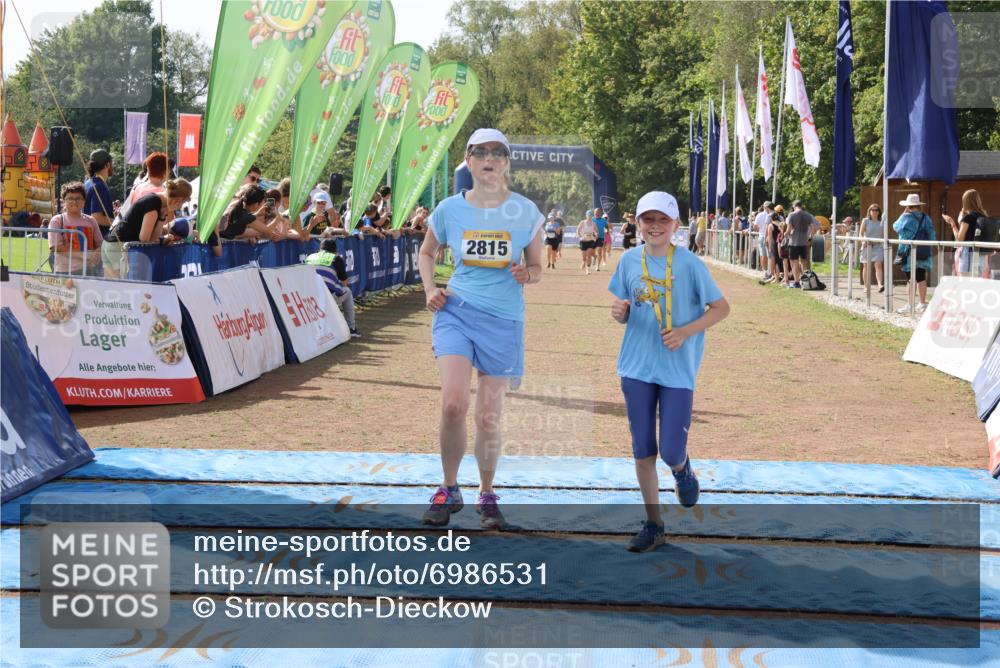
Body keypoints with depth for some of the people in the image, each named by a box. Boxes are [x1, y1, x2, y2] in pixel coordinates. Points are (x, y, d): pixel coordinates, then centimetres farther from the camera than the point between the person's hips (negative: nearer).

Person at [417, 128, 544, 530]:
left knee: (489, 417, 4)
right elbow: (426, 253, 19)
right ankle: (448, 491, 5)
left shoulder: (525, 211, 0)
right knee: (452, 404, -16)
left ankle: (487, 496, 24)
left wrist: (526, 275, -14)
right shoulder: (449, 209, 2)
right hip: (457, 311, 0)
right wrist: (430, 291, 3)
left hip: (504, 319, 0)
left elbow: (537, 268, 9)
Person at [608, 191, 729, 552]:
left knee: (671, 452, -5)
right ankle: (653, 525, 20)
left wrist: (685, 332, -16)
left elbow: (721, 308, -2)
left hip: (678, 370, -3)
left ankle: (682, 469, 33)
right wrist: (619, 312, -12)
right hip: (637, 368, 3)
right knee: (642, 450, 6)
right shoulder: (630, 260, 2)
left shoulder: (690, 264, -8)